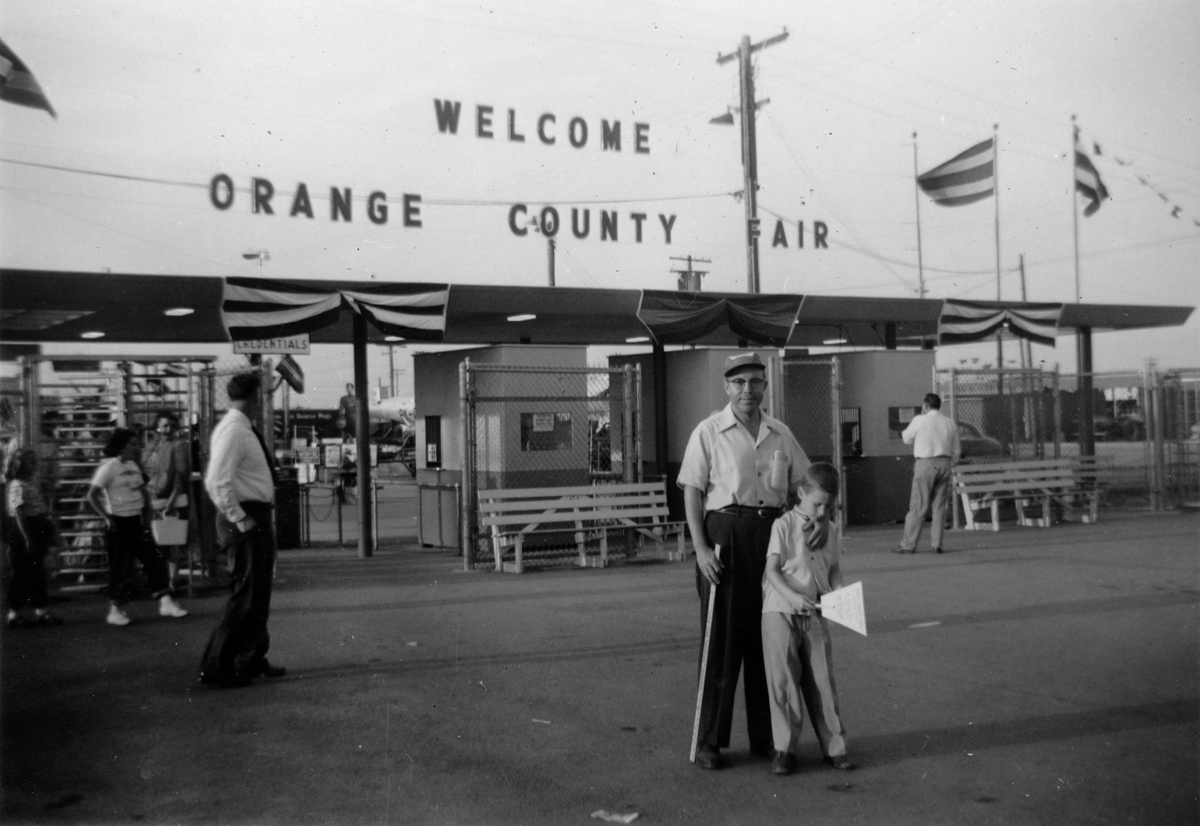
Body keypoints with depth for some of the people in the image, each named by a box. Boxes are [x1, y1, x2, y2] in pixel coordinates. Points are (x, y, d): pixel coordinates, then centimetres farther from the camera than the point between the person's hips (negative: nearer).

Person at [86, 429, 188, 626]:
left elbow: (143, 492, 21)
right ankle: (116, 610, 13)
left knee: (155, 560, 2)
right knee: (121, 568, -1)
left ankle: (166, 602, 5)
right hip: (119, 523, -7)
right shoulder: (109, 468, -11)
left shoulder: (134, 466, 11)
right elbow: (92, 495, -14)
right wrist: (107, 517, -17)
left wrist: (146, 513, 7)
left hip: (136, 522, 7)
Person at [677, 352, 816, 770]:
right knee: (722, 640, -1)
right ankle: (708, 742, 9)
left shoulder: (780, 433, 11)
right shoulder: (709, 432, -2)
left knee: (769, 637, 9)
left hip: (772, 533, 4)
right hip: (726, 532, -4)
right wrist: (701, 548, -13)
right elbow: (692, 492, -5)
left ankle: (766, 736, 21)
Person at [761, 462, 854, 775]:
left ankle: (834, 745, 16)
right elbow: (772, 570, -11)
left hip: (816, 615, 4)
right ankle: (785, 748, 7)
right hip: (780, 612, -4)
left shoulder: (832, 532, 9)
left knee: (822, 680, 6)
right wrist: (792, 596, -26)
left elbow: (834, 571, 13)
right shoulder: (783, 526, -6)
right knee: (783, 680, -2)